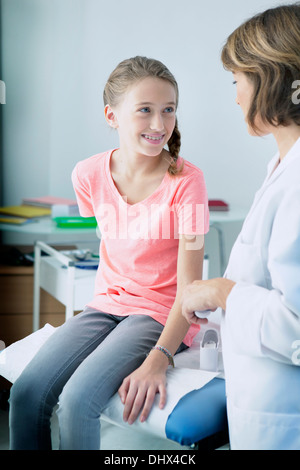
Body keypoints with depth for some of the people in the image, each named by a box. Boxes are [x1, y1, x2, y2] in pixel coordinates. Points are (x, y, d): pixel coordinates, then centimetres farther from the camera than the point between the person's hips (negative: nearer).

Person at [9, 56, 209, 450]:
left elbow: (189, 287, -18)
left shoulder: (185, 181, -16)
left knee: (77, 399, -25)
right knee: (27, 393, -16)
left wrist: (158, 359, -29)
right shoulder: (89, 174, -2)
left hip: (162, 313, -4)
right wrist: (107, 296, 7)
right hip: (108, 303, 5)